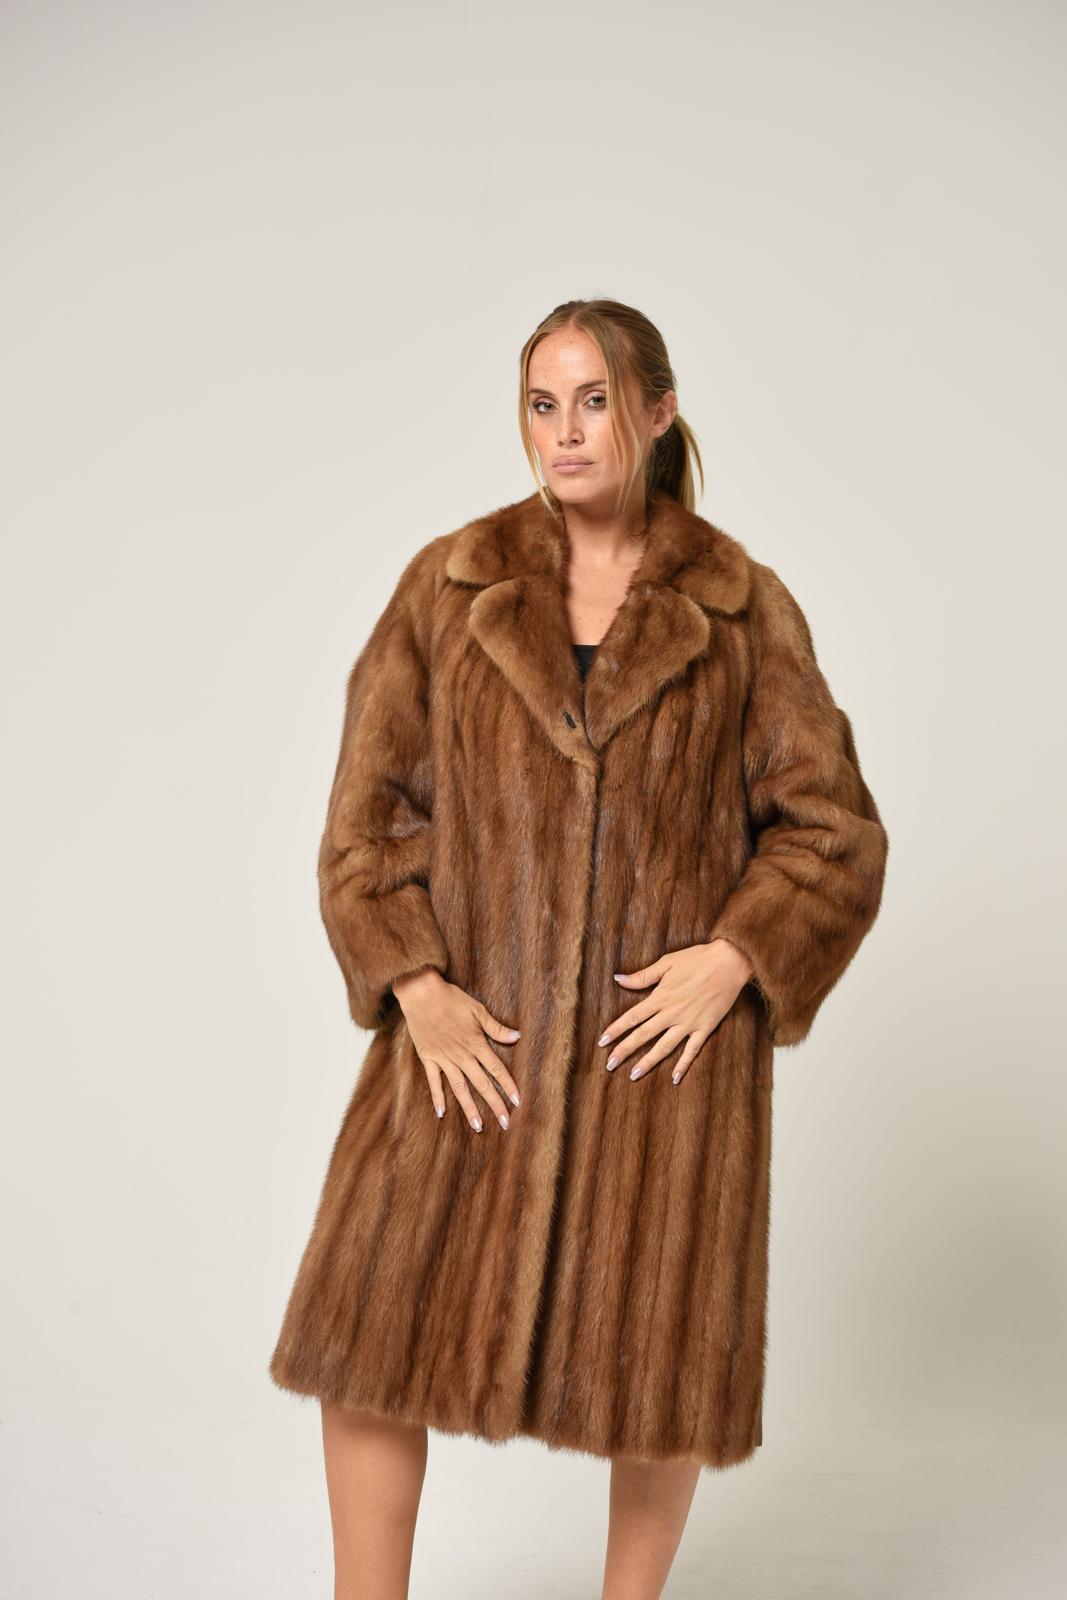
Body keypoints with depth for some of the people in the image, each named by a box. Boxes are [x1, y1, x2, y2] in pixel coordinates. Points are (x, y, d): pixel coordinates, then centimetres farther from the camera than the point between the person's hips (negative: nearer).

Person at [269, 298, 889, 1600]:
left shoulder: (742, 608, 1)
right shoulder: (449, 587, 3)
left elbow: (836, 833, 3)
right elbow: (367, 810, 2)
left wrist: (733, 960, -11)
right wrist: (413, 987, -9)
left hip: (666, 1035, -1)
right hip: (476, 1032, 1)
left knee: (659, 1356, 9)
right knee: (368, 1340, 3)